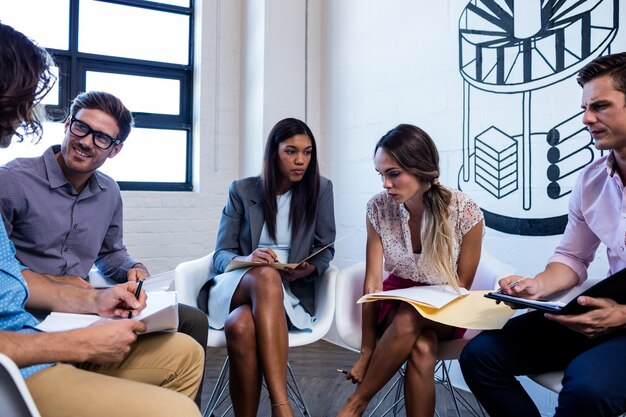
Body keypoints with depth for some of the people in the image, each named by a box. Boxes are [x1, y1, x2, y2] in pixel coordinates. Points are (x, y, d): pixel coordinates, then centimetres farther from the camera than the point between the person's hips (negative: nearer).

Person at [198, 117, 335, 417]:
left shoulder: (321, 189, 8)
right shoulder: (242, 190, 7)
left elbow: (325, 250, 9)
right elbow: (221, 254, 4)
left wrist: (309, 270, -15)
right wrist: (247, 260, -20)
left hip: (290, 293, 0)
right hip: (235, 287, 0)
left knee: (241, 326, -37)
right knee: (266, 276, -39)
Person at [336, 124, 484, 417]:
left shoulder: (466, 214, -18)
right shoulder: (378, 208, -11)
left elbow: (462, 289, -9)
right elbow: (373, 282, -10)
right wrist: (366, 352, -16)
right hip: (397, 302, 1)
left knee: (409, 318, -36)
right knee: (422, 349, -33)